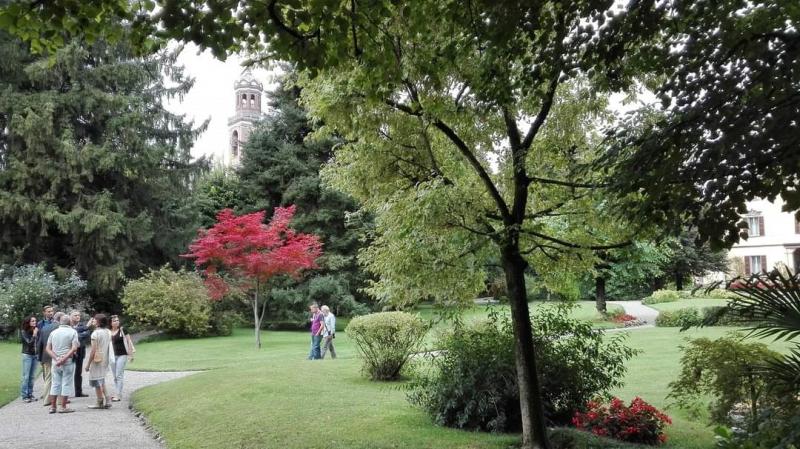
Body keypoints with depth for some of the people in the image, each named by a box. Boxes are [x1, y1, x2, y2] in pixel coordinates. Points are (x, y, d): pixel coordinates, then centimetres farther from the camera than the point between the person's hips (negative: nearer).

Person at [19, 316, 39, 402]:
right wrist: (34, 335, -17)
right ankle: (24, 396, 2)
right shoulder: (24, 332, -6)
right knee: (26, 376, -3)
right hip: (27, 355, -4)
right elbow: (29, 342, -14)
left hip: (35, 355, 4)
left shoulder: (36, 331, 4)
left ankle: (30, 394, 14)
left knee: (32, 376, 8)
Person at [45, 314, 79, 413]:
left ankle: (52, 406, 15)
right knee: (66, 384, 2)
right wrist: (64, 359, -15)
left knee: (55, 384, 12)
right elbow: (74, 348, -16)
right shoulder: (72, 332, -4)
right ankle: (63, 407, 2)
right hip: (68, 362, -4)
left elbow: (48, 348, 3)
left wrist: (57, 358, -6)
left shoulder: (53, 332, 9)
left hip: (55, 362, 4)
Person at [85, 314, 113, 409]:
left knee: (97, 383, 4)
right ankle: (107, 401, 13)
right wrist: (107, 360, 16)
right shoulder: (108, 332, 5)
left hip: (97, 360, -7)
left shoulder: (96, 333, -16)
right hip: (105, 359, 7)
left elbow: (93, 350, -16)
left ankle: (100, 403, 9)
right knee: (101, 382, 19)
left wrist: (88, 364, -10)